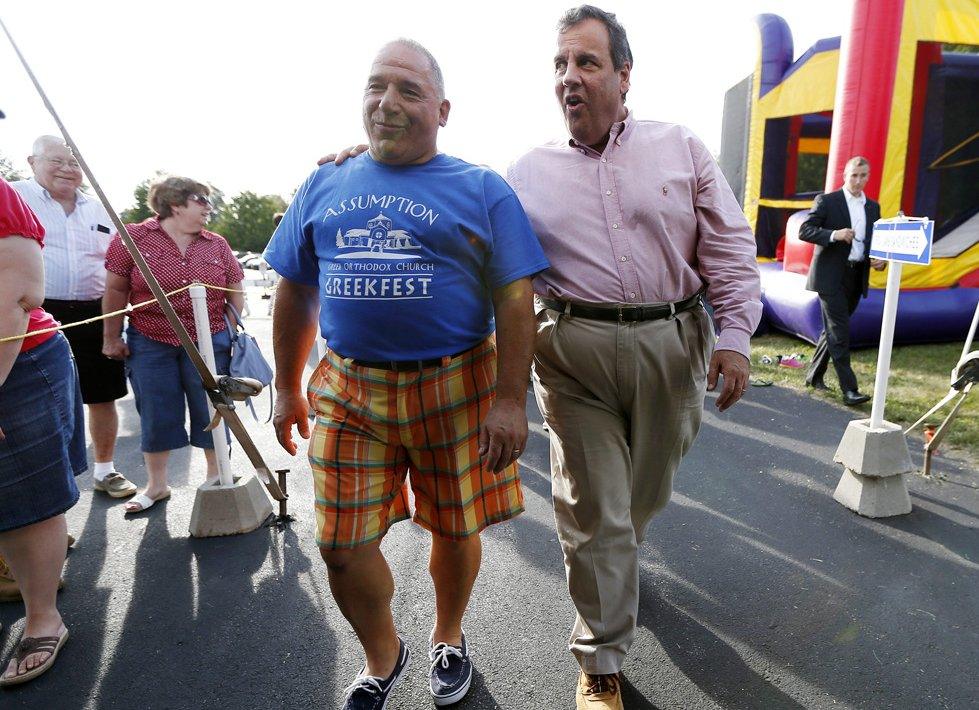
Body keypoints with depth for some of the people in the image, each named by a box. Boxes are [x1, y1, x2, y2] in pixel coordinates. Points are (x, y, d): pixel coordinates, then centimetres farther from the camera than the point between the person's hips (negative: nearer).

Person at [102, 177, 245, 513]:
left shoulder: (218, 245, 4)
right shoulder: (134, 237, -4)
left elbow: (234, 291, 11)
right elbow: (116, 290, -1)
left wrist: (234, 331, 8)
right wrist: (112, 338, 1)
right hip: (150, 344, -1)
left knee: (211, 410, 9)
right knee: (156, 414, 9)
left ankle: (217, 476, 27)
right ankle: (156, 485, 25)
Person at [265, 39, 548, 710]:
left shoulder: (483, 190, 1)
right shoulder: (324, 187, 10)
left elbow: (516, 300, -4)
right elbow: (296, 293, 14)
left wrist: (510, 400, -11)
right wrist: (287, 390, 14)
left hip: (456, 388, -2)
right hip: (349, 390, 3)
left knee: (454, 529, 12)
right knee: (343, 547, 6)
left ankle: (449, 637, 43)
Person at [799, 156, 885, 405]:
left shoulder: (873, 207, 15)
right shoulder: (826, 201, -2)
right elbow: (804, 230, -9)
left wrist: (880, 259, -1)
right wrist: (834, 235, -24)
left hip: (857, 278, 6)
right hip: (831, 276, -6)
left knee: (833, 329, 13)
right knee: (840, 331, -10)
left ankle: (814, 374, 27)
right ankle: (849, 389, -10)